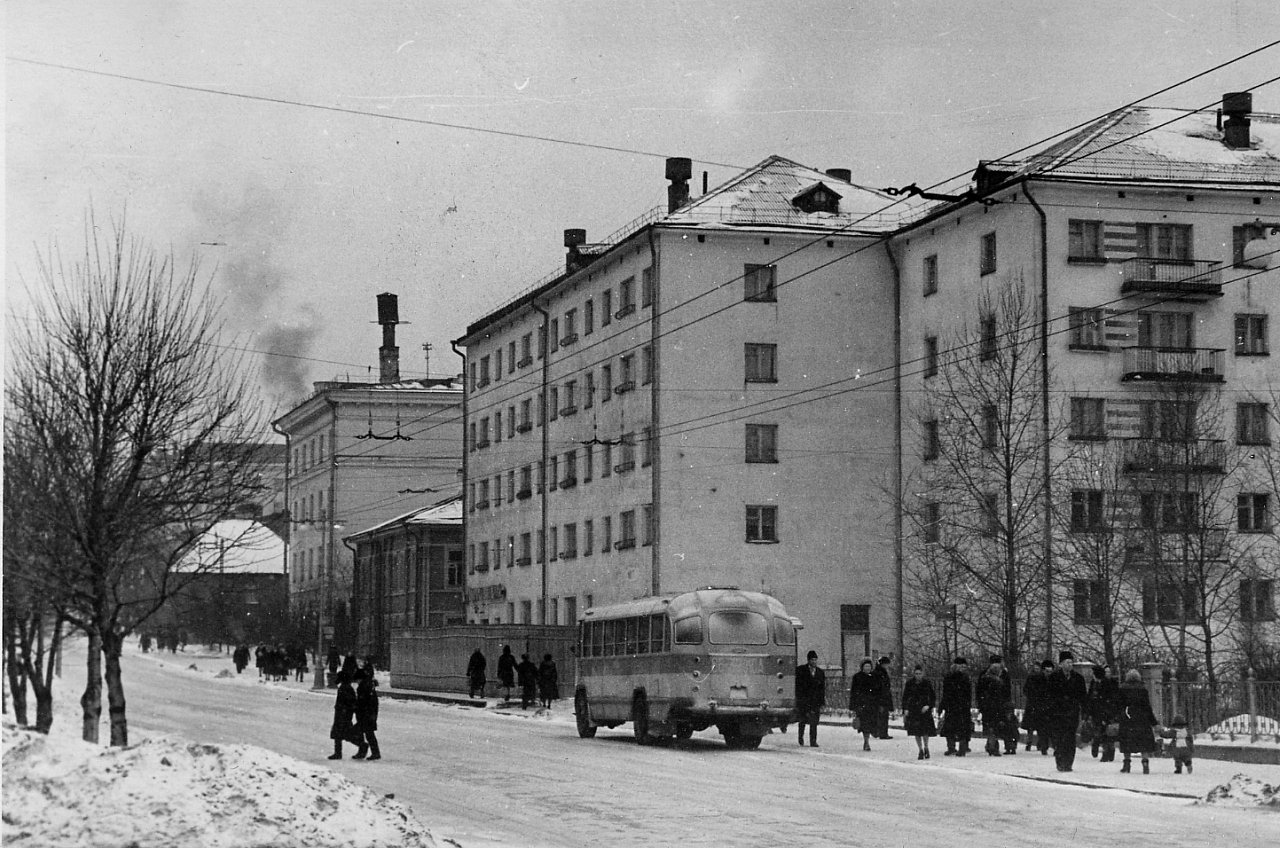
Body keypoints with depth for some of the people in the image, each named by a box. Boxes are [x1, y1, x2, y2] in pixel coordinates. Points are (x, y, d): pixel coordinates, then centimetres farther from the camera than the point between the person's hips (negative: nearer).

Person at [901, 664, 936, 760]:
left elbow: (933, 698, 6)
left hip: (924, 710, -1)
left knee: (925, 731, -10)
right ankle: (920, 750, 13)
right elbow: (905, 698, 6)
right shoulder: (909, 684, 2)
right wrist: (905, 710, -2)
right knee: (917, 732, 1)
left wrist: (928, 706, -11)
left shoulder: (927, 684, 0)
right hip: (913, 710, 1)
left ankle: (926, 748, 13)